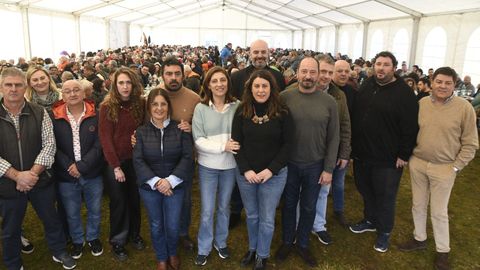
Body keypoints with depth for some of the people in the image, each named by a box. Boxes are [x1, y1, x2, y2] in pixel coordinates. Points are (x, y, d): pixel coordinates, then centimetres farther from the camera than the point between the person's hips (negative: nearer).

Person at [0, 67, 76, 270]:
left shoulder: (39, 113, -3)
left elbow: (49, 145, -8)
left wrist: (33, 173, -17)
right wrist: (17, 175, -18)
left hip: (40, 180, 1)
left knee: (51, 219, 16)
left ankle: (59, 252, 38)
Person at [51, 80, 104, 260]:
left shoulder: (95, 115, -7)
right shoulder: (54, 117, -5)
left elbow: (99, 144, -10)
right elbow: (53, 146, -6)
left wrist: (82, 166, -18)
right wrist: (69, 166, -17)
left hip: (92, 174, 0)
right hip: (66, 176, 0)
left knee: (94, 210, 16)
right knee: (72, 213, 17)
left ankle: (93, 237, 40)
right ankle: (77, 240, 40)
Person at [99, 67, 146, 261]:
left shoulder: (140, 104, -2)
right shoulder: (107, 106, -10)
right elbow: (105, 138, -13)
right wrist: (115, 166, -16)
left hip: (136, 160, 3)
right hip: (115, 162, -3)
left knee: (135, 199, 16)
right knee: (118, 202, 9)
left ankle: (135, 234, 37)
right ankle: (117, 241, 27)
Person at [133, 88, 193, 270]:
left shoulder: (180, 129, -5)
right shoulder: (141, 132, -3)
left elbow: (187, 157, -10)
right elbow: (138, 160, -8)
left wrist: (170, 180, -19)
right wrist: (155, 182, -19)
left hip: (175, 186, 0)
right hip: (149, 187, 1)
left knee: (173, 226, 7)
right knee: (156, 225, 14)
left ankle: (172, 253, 39)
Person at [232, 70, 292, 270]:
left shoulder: (282, 113, -8)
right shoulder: (242, 112, -4)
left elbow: (287, 144, -6)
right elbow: (236, 143, -3)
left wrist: (271, 170, -14)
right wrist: (246, 170, -12)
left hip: (274, 175, -1)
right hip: (245, 174, 2)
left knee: (267, 219, 10)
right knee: (251, 215, 18)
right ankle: (252, 248, 42)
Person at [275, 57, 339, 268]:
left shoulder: (329, 102, -7)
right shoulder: (284, 97, -9)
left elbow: (333, 138, -3)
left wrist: (328, 168, -4)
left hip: (316, 165, 1)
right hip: (289, 163, 0)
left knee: (308, 207, 17)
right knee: (289, 204, 17)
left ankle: (302, 244, 39)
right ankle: (287, 241, 39)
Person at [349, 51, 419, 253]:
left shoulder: (404, 93, -13)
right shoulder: (366, 86, 6)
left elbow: (410, 127, -14)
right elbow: (354, 115, 13)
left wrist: (404, 155, -15)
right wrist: (352, 143, 10)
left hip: (388, 158, -6)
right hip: (362, 152, 6)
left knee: (385, 196, 9)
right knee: (365, 190, 20)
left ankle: (384, 232, 28)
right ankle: (370, 220, 42)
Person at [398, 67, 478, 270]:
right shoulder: (421, 103, 0)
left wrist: (455, 167, -8)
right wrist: (409, 155, 5)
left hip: (444, 168, -3)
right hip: (417, 163, 4)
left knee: (439, 211, 6)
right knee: (418, 205, 16)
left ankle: (442, 251, 25)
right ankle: (419, 239, 36)